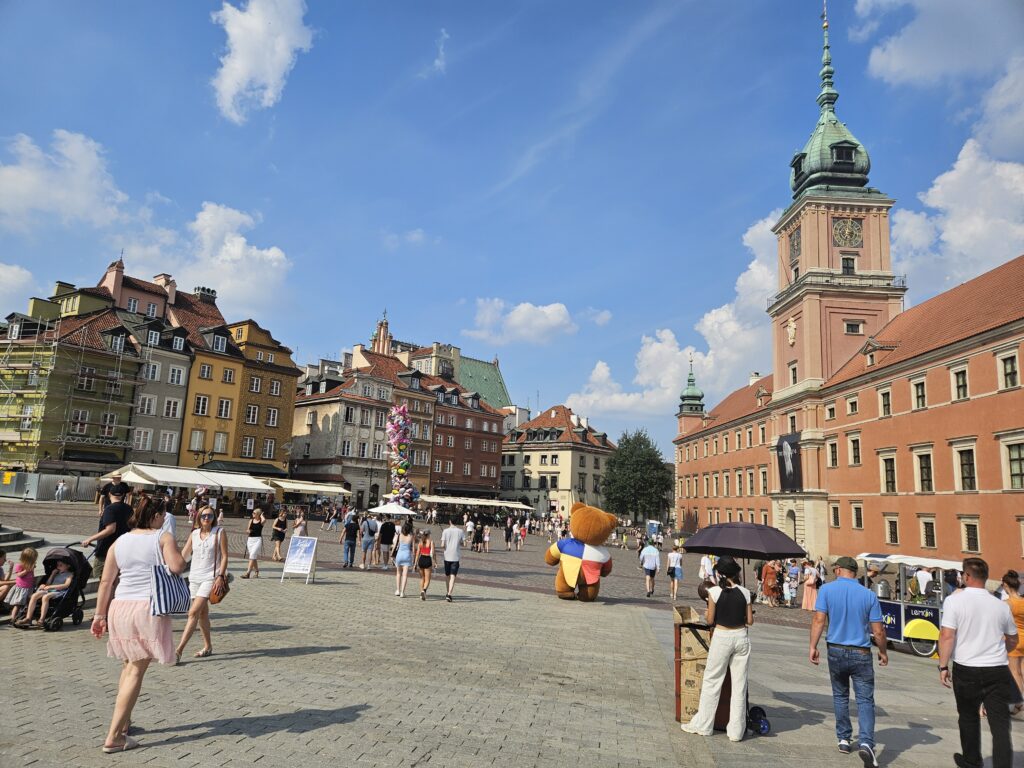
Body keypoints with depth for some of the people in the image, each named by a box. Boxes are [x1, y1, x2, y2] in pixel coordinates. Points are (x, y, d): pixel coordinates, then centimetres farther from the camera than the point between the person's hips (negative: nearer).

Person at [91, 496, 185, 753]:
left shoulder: (119, 542, 10)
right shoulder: (163, 537, -5)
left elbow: (106, 581, 9)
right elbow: (178, 567, -18)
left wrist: (100, 614, 14)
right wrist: (180, 557, 4)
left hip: (120, 607, 6)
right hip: (149, 608, -6)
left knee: (129, 666, 23)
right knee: (136, 670, -1)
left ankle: (124, 721, 32)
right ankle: (113, 736, -2)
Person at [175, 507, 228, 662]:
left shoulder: (219, 533, -3)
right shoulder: (194, 534, 9)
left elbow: (224, 556, -5)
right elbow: (183, 554, 9)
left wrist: (220, 577, -12)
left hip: (210, 577, -5)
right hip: (194, 577, 5)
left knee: (193, 612, -13)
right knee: (202, 613, 13)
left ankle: (179, 650, -12)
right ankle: (208, 646, 26)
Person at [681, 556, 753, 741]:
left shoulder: (714, 592, -11)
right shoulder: (744, 592, -3)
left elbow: (710, 620, -6)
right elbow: (750, 621, 1)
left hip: (721, 637, -2)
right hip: (741, 637, 3)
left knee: (711, 681, 10)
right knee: (739, 684, 10)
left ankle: (702, 725, 18)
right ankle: (736, 731, 16)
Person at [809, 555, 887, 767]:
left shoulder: (827, 589, -6)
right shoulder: (869, 595, -4)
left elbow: (819, 620, -13)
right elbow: (878, 632, -3)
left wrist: (813, 647, -7)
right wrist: (883, 652, 14)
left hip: (836, 652, 1)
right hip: (861, 655, -1)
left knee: (840, 697, 19)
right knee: (865, 700, 2)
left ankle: (844, 739, 26)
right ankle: (866, 742, -16)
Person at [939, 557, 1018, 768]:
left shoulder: (954, 600, -9)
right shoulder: (1001, 605, 5)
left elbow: (947, 636, -15)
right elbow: (1013, 641, 19)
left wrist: (943, 666, -7)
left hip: (967, 670, -2)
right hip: (999, 670, 2)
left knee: (969, 718, 18)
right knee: (1000, 725, 2)